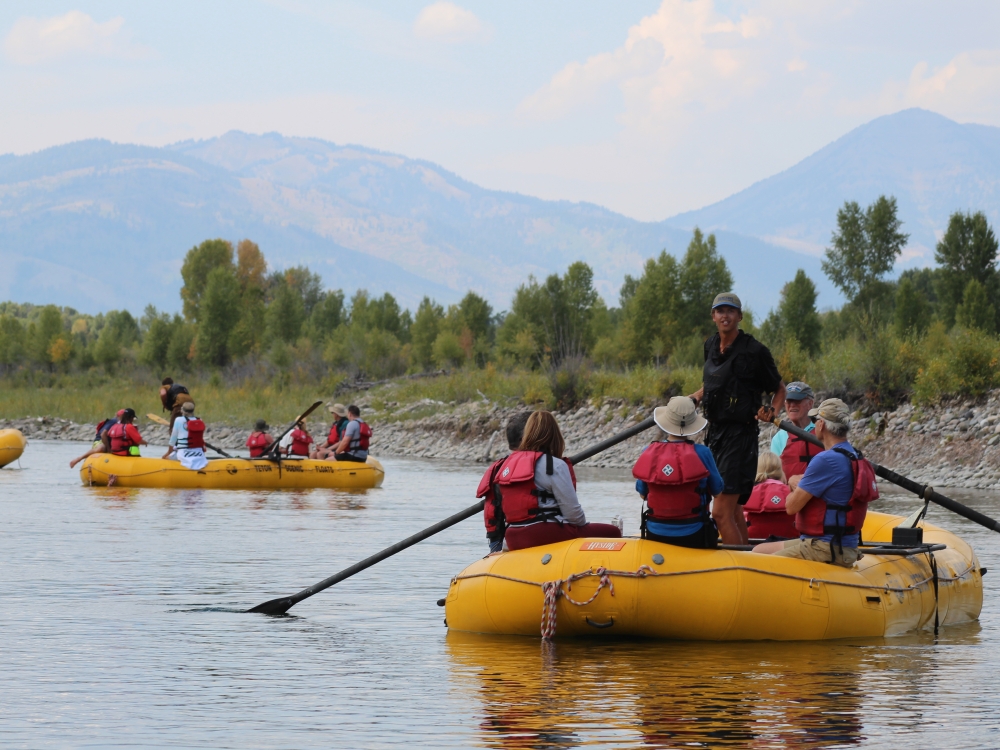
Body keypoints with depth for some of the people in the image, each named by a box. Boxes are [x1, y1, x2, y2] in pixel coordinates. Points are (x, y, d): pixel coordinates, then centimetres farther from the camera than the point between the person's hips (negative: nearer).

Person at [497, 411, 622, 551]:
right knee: (612, 533, 2)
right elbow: (571, 509, -10)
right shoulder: (555, 465, -10)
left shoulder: (508, 464, 12)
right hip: (546, 536, -8)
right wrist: (583, 524, 11)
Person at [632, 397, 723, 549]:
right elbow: (717, 490, 1)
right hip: (693, 535, -3)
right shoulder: (702, 453, -12)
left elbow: (642, 493, 7)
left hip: (655, 535, 3)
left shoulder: (648, 453, -4)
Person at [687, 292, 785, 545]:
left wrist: (772, 411, -17)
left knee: (721, 512, -14)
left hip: (739, 436, -8)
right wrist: (694, 398, 12)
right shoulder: (711, 346, 10)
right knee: (733, 509, 17)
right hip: (715, 433, 8)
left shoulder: (754, 351, -10)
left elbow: (779, 389, 1)